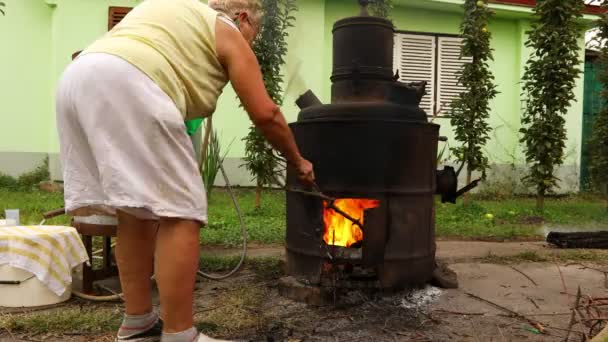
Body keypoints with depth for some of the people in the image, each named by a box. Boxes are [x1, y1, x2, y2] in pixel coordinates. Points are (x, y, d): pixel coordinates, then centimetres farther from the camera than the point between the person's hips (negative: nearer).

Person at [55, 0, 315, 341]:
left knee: (136, 213, 13)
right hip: (127, 85, -8)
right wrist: (298, 161, 21)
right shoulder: (228, 33, 14)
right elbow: (265, 114, 8)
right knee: (180, 213, -5)